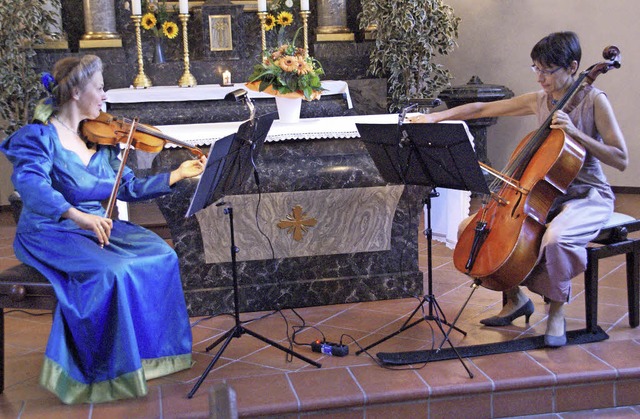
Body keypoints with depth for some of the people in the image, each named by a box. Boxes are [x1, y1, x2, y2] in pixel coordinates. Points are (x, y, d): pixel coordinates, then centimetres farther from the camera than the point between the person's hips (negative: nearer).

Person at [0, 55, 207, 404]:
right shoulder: (41, 136, -12)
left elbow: (129, 188, 10)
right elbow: (29, 182, -31)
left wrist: (179, 174, 6)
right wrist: (77, 215, -46)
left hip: (98, 225, 7)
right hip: (52, 231, -7)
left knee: (161, 257, -9)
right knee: (110, 273, -31)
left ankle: (146, 351, 4)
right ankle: (106, 372, -16)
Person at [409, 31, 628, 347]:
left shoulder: (593, 100, -9)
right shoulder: (538, 100, 6)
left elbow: (621, 160, -13)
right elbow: (483, 109, 9)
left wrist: (576, 133, -23)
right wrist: (434, 117, -1)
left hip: (587, 194, -6)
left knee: (554, 238, -40)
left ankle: (557, 311, -11)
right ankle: (516, 299, 10)